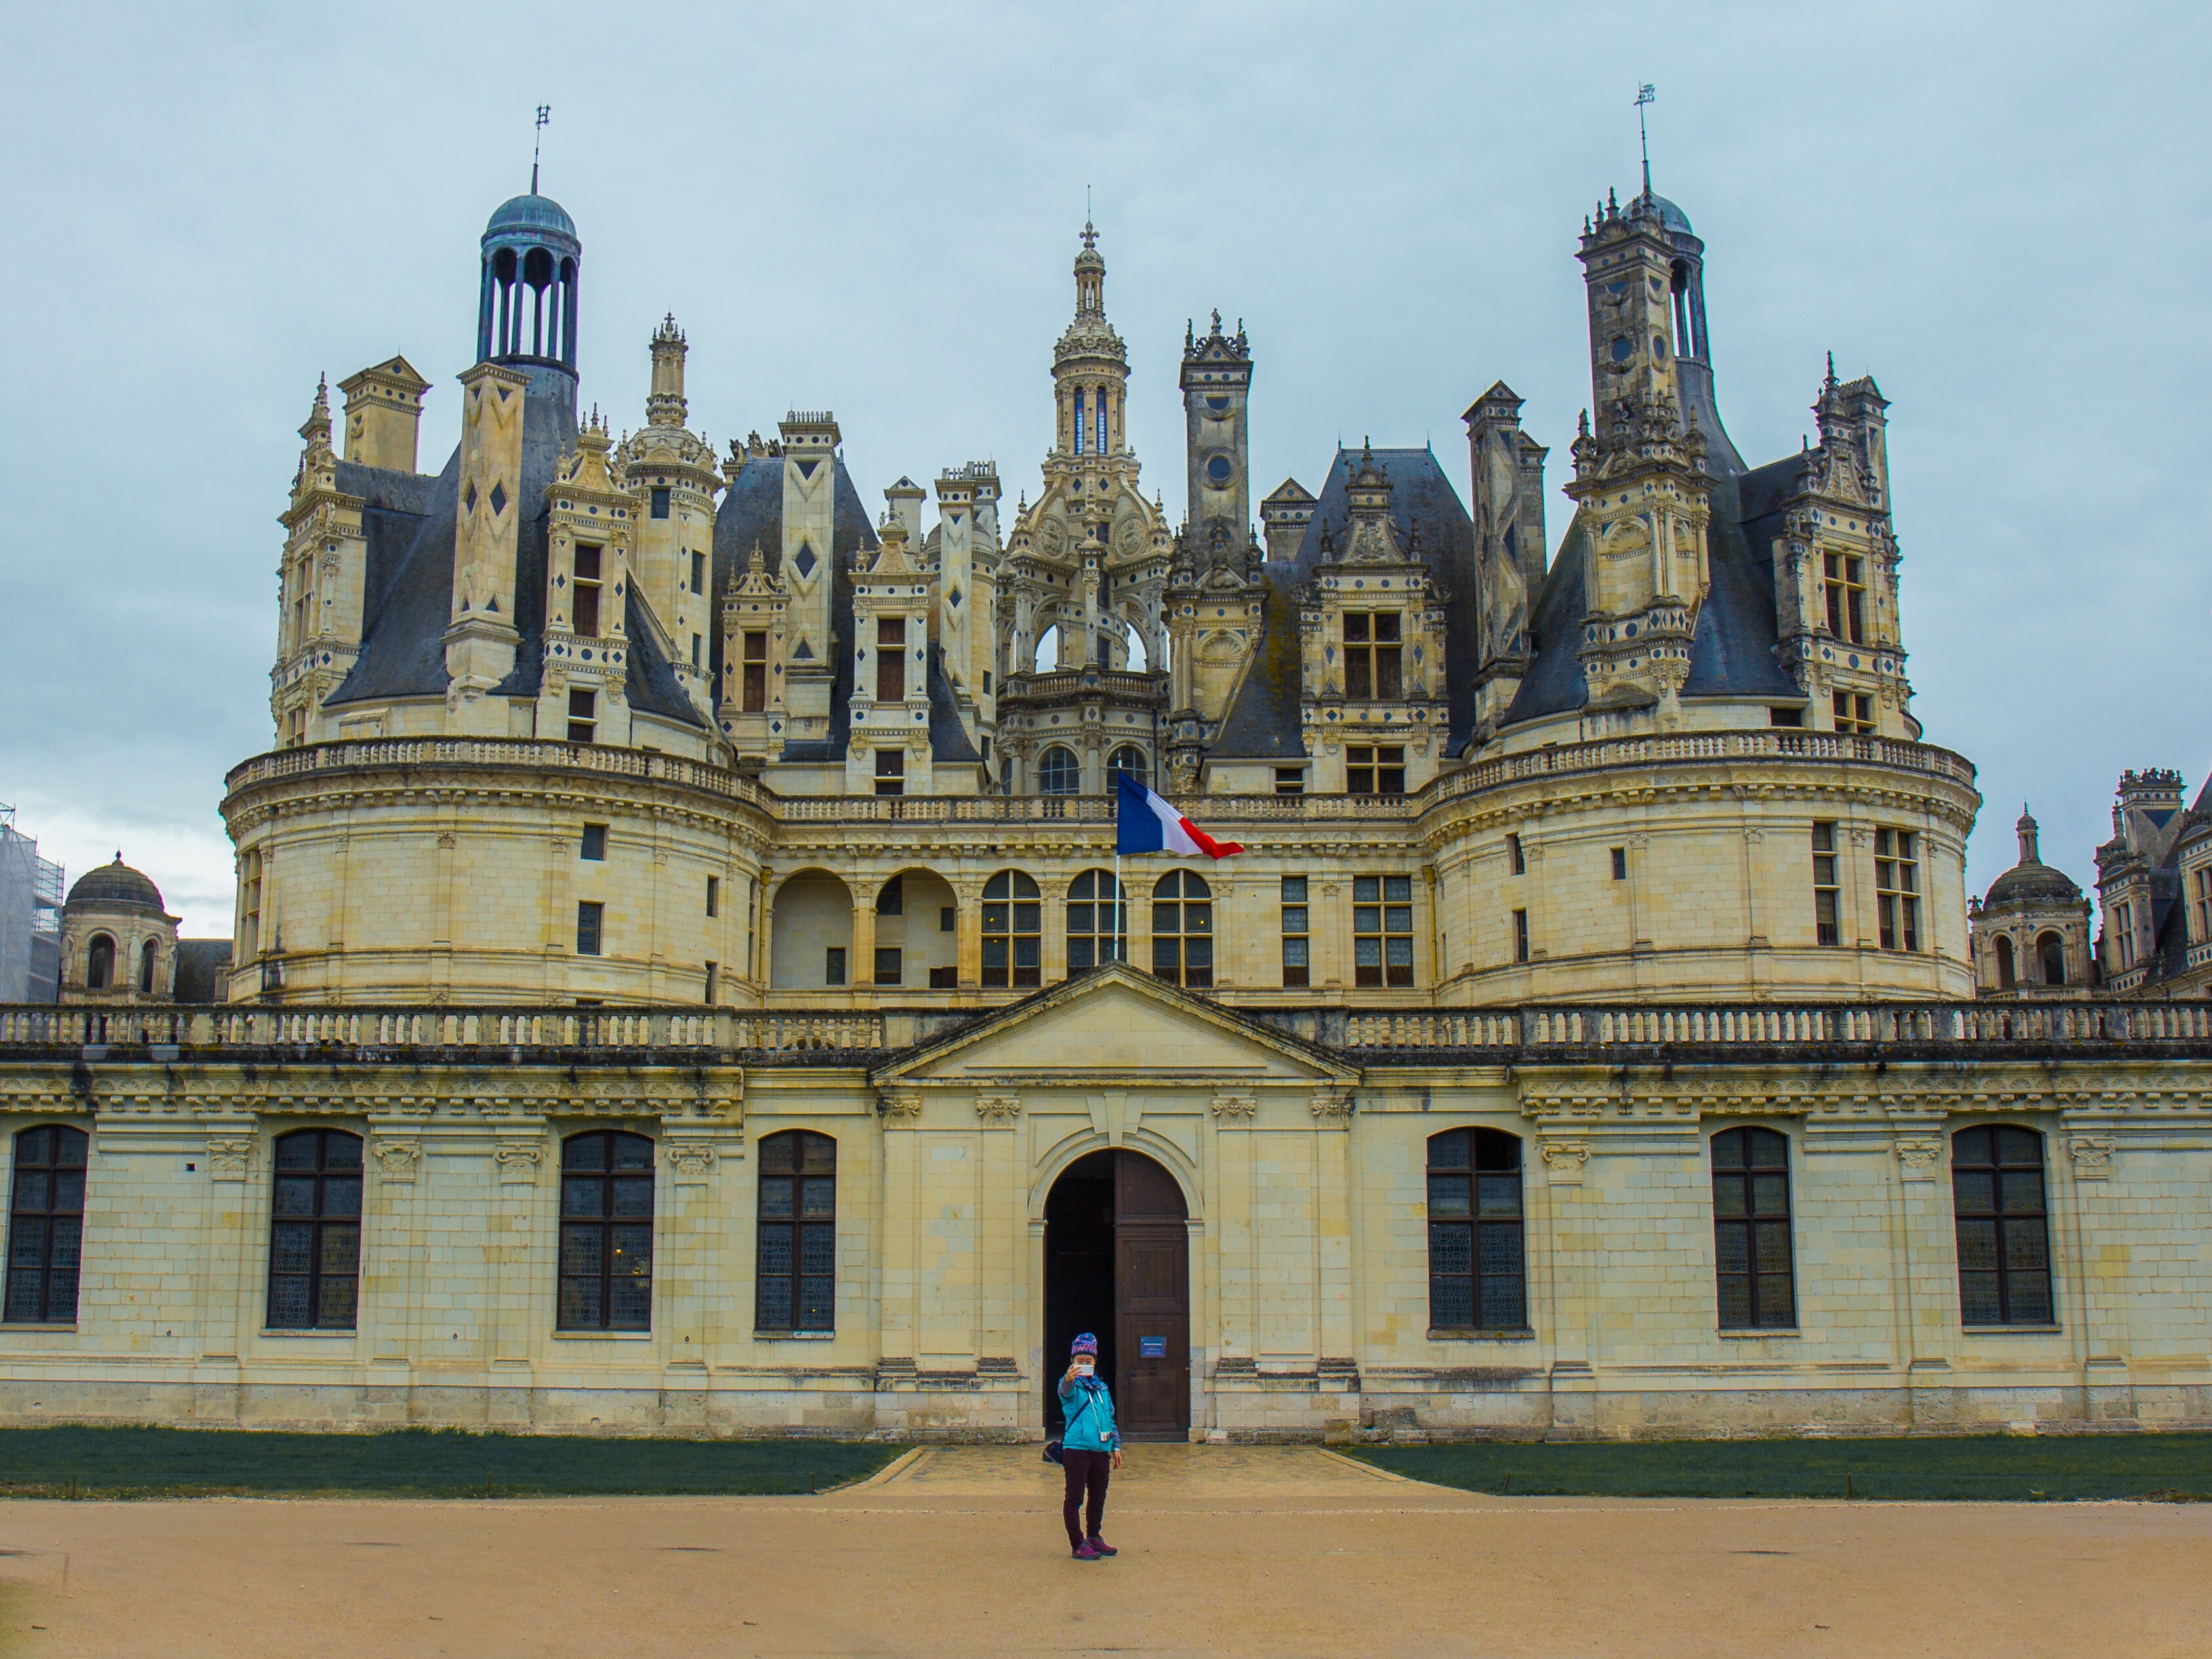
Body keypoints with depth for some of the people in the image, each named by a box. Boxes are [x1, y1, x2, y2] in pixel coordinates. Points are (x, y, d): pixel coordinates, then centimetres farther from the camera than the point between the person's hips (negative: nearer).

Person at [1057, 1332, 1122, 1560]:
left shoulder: (1101, 1387, 18)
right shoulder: (1071, 1385, -2)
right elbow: (1066, 1391, -28)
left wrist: (1116, 1446, 20)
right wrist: (1070, 1379, -51)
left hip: (1101, 1450, 6)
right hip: (1077, 1448, -6)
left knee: (1098, 1496, 14)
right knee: (1075, 1497, -4)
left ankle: (1094, 1538, 27)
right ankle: (1078, 1544, 1)